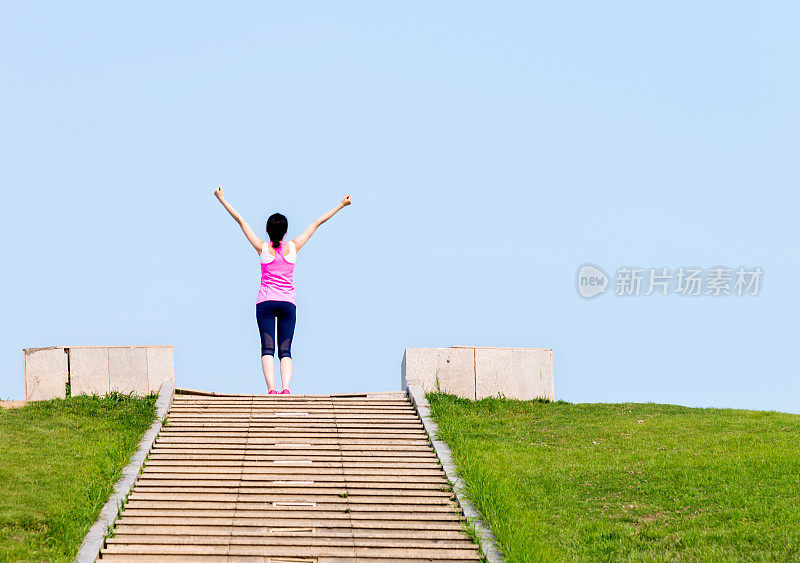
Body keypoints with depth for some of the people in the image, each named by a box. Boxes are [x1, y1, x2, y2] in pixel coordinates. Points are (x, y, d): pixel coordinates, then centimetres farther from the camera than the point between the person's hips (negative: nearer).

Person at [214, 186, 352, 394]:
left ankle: (271, 389, -25)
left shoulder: (263, 248, -3)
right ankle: (285, 388, -22)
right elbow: (316, 224, 8)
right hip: (288, 303, 1)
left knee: (267, 348, -7)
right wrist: (341, 205, 15)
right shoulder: (293, 247, 0)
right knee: (285, 350, -2)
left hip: (265, 303, -1)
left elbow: (240, 221, 2)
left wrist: (222, 199, 7)